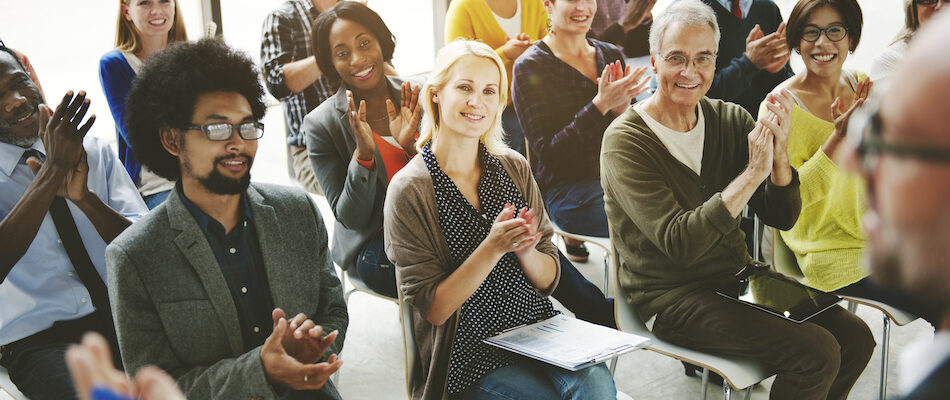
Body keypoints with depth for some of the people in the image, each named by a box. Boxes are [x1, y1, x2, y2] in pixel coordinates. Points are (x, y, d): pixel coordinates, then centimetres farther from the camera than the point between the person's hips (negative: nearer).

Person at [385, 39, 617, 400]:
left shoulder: (513, 167, 6)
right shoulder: (409, 190, -8)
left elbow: (548, 281, 7)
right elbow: (433, 309, -10)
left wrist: (526, 250, -15)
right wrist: (492, 248, -22)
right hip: (470, 354, -4)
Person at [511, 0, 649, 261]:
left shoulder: (611, 56, 12)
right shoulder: (530, 68, -4)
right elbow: (549, 155, -11)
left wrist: (622, 109, -9)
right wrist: (600, 105, -19)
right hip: (564, 188, -6)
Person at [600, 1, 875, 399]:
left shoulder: (731, 120, 3)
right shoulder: (625, 141, -15)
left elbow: (781, 217, 2)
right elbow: (679, 243, -24)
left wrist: (779, 151, -16)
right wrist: (753, 173, -26)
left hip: (737, 277, 6)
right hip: (671, 298, -6)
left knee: (855, 336, -6)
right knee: (816, 353, -19)